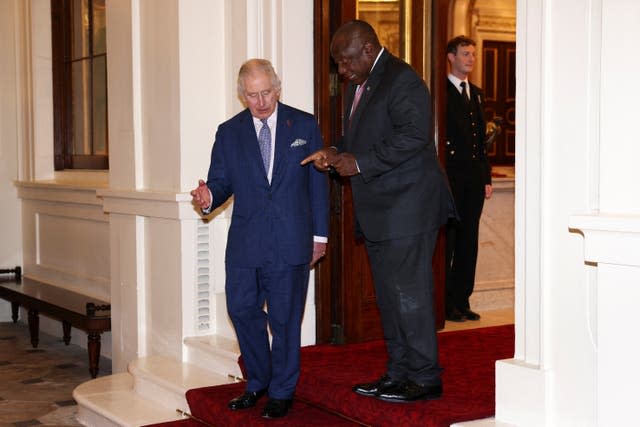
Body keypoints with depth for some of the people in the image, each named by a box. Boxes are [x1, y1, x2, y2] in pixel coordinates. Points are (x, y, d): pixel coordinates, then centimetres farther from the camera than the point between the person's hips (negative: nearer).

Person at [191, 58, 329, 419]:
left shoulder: (304, 125, 3)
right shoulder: (229, 132, 6)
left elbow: (318, 182, 4)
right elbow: (221, 181, 6)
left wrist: (319, 234, 2)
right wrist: (210, 197, -19)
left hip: (291, 240, -2)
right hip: (245, 241, 2)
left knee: (285, 317, 4)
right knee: (242, 310, 5)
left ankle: (282, 392, 20)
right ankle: (258, 382, 28)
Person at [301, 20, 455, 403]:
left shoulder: (402, 81, -13)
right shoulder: (358, 85, 17)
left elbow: (413, 136, -23)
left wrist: (360, 164, -21)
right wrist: (337, 154, 3)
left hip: (407, 208, -10)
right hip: (379, 212, 10)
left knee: (410, 293, -6)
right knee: (389, 295, 13)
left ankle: (425, 378, 4)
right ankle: (399, 374, 23)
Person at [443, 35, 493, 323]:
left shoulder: (476, 94, 18)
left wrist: (487, 178, 14)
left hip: (474, 179, 7)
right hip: (450, 178, -7)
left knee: (469, 242, 9)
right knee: (447, 242, -2)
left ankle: (462, 301, 16)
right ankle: (446, 304, 5)